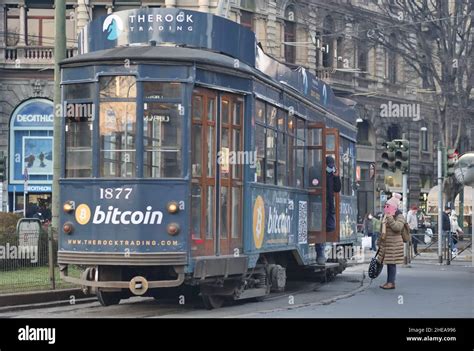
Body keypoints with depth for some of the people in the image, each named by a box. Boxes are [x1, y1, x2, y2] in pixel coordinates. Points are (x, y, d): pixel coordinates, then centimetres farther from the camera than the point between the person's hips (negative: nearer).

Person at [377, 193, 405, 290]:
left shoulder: (399, 217, -7)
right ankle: (389, 282, 14)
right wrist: (379, 242, 23)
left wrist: (390, 218, -24)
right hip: (385, 244, 8)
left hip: (394, 244, -8)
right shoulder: (386, 217, 18)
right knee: (388, 263, 9)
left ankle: (391, 282, -5)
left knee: (392, 263, -7)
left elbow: (397, 228, -25)